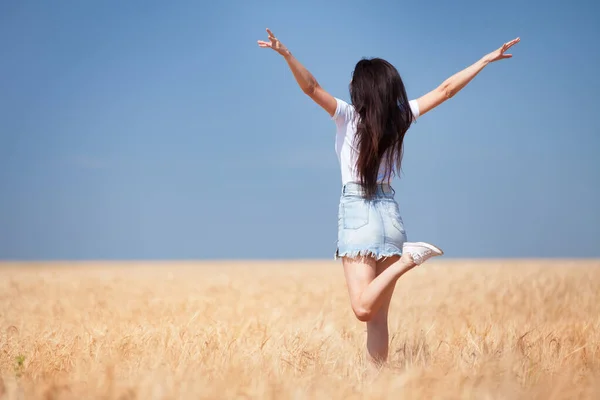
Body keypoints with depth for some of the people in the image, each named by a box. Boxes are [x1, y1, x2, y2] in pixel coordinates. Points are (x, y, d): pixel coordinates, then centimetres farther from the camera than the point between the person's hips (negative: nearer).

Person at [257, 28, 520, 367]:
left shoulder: (349, 116, -5)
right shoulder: (400, 116, 5)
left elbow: (312, 87, -17)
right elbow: (446, 89, 12)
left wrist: (286, 54, -20)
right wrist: (487, 59, 20)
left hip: (358, 214, -5)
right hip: (391, 215, 5)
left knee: (364, 309, -12)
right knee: (378, 317, 7)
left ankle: (407, 259, -24)